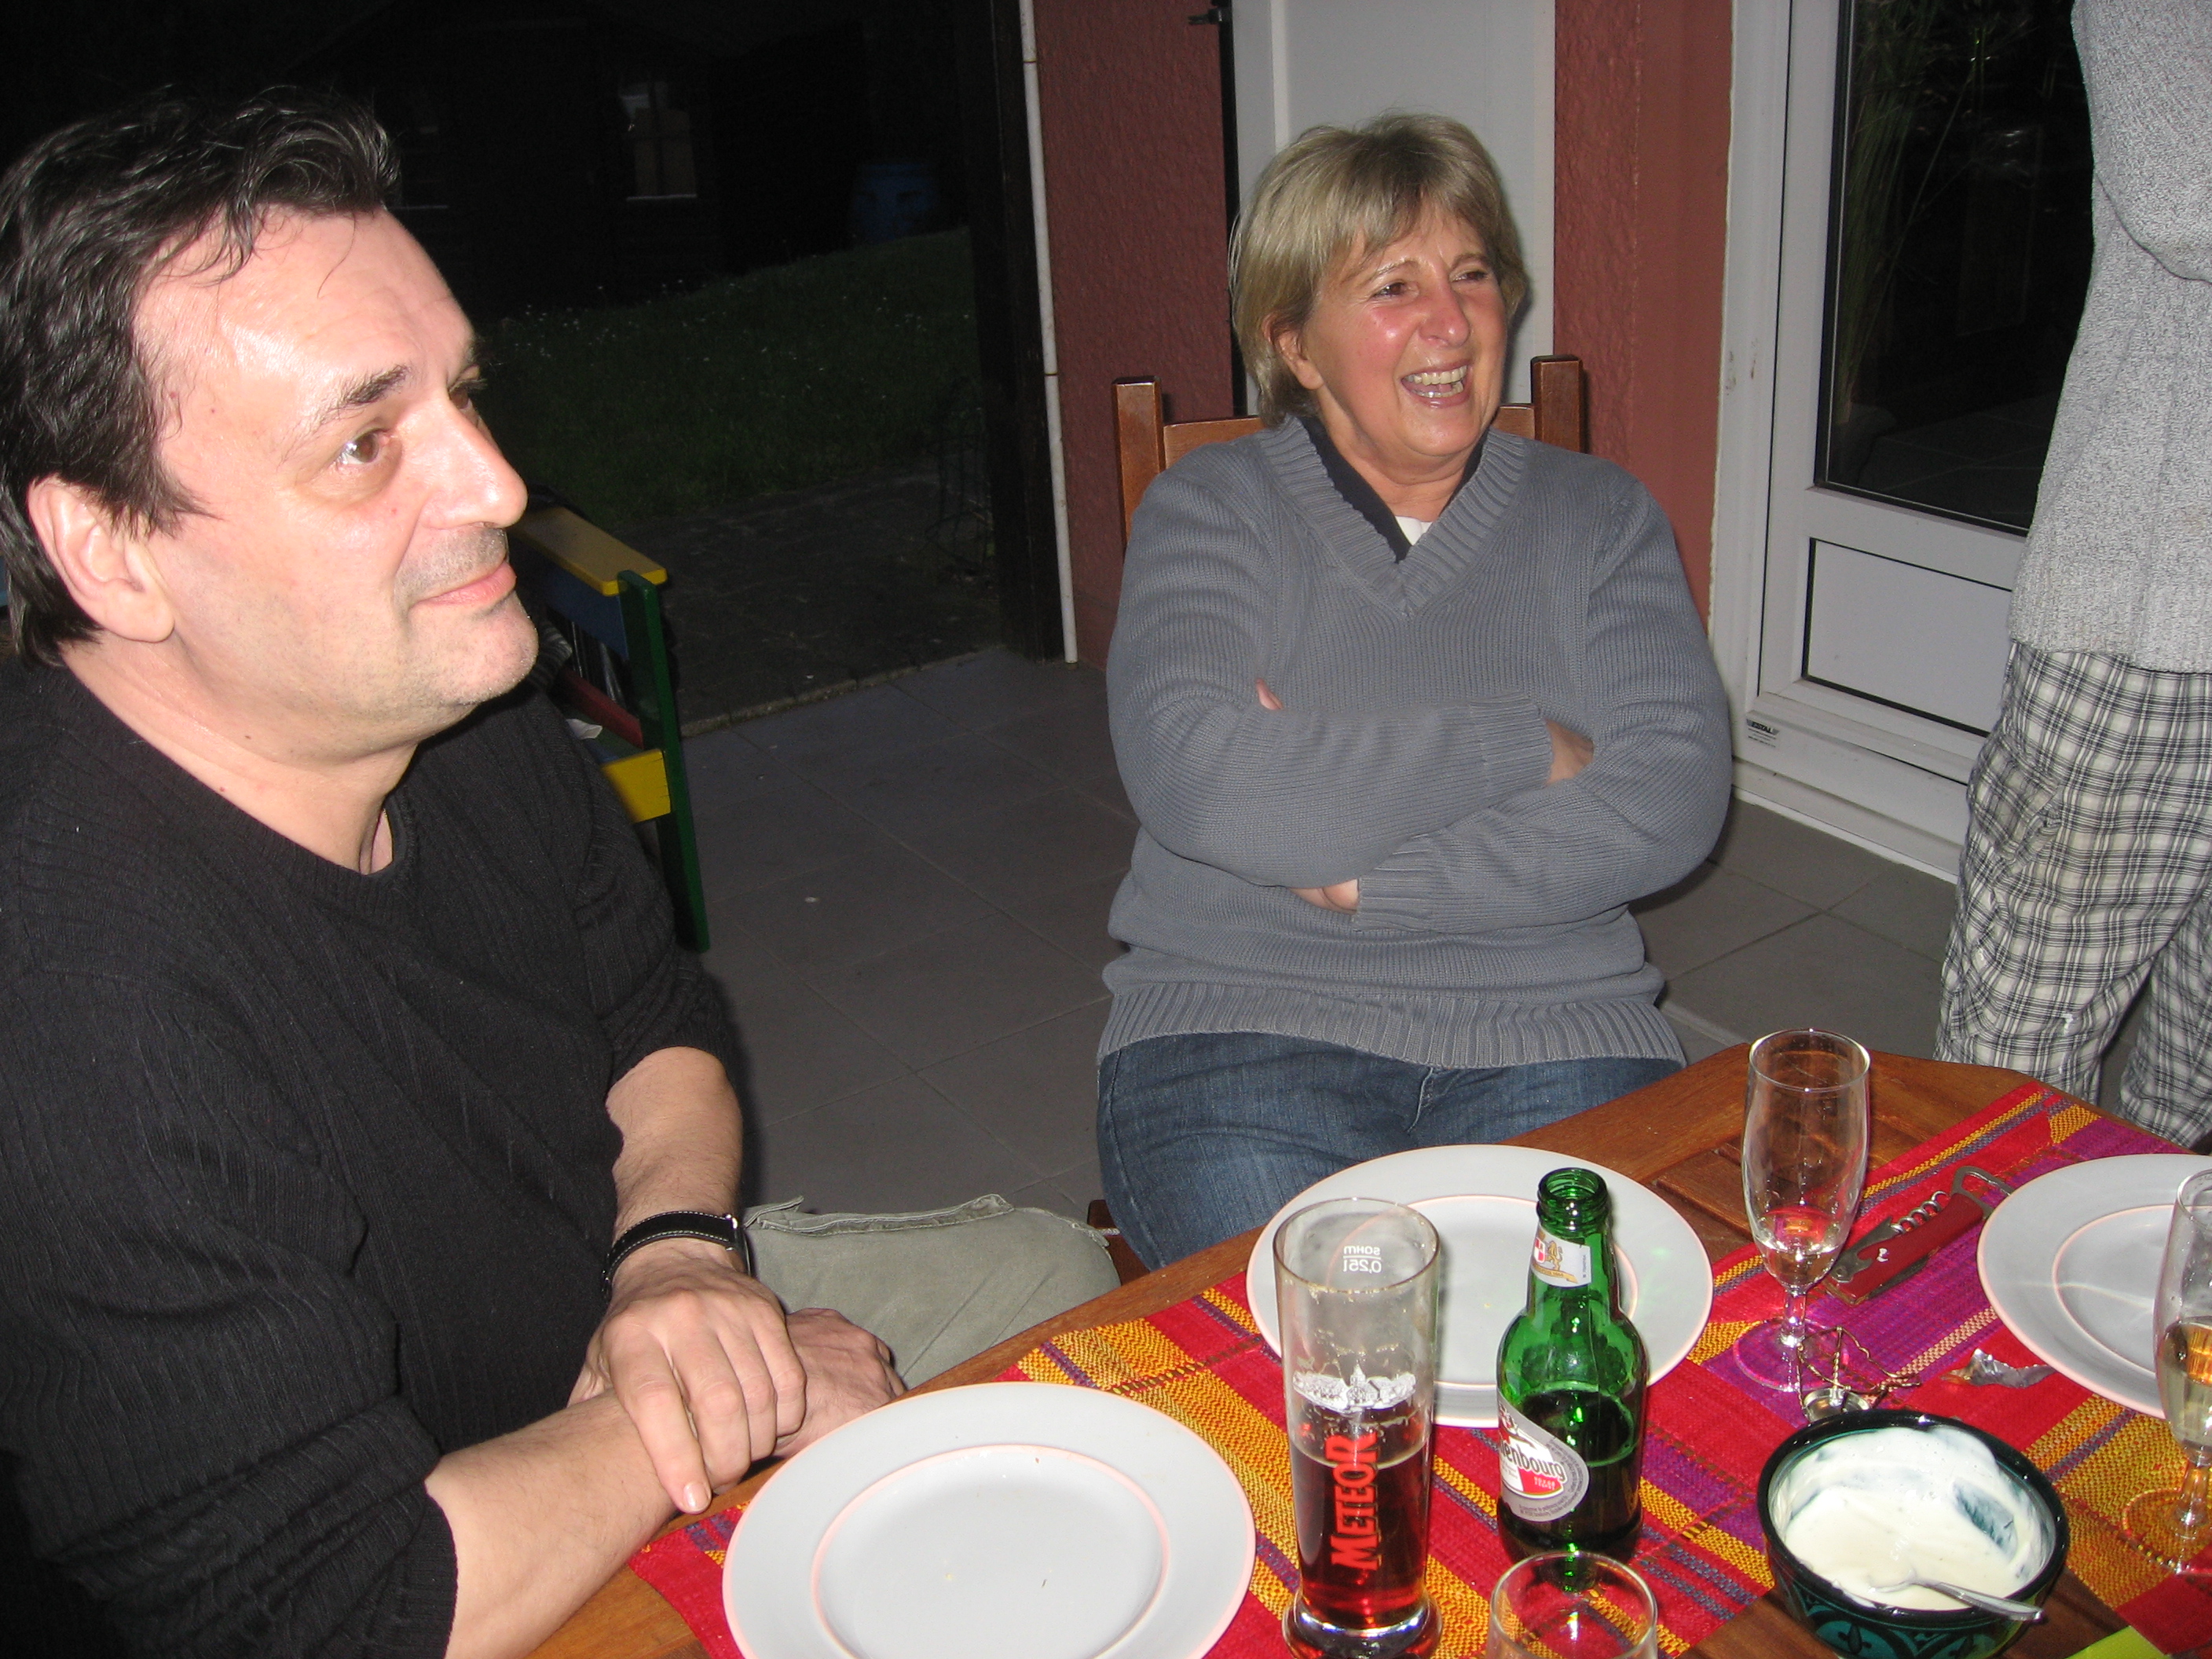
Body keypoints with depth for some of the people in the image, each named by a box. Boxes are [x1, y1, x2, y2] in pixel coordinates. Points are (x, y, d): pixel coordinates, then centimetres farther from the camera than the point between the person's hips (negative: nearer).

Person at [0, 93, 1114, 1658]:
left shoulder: (462, 712, -11)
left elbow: (657, 1019, 5)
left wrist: (679, 1250, -15)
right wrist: (745, 1404, -21)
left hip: (612, 1305, 8)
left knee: (1052, 1268, 18)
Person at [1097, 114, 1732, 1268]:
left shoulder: (1597, 515, 11)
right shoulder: (1211, 508, 4)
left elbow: (1673, 798, -4)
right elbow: (1191, 777, -15)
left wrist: (1365, 877, -14)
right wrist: (1528, 750, -11)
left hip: (1550, 1031, 2)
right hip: (1242, 1018, -1)